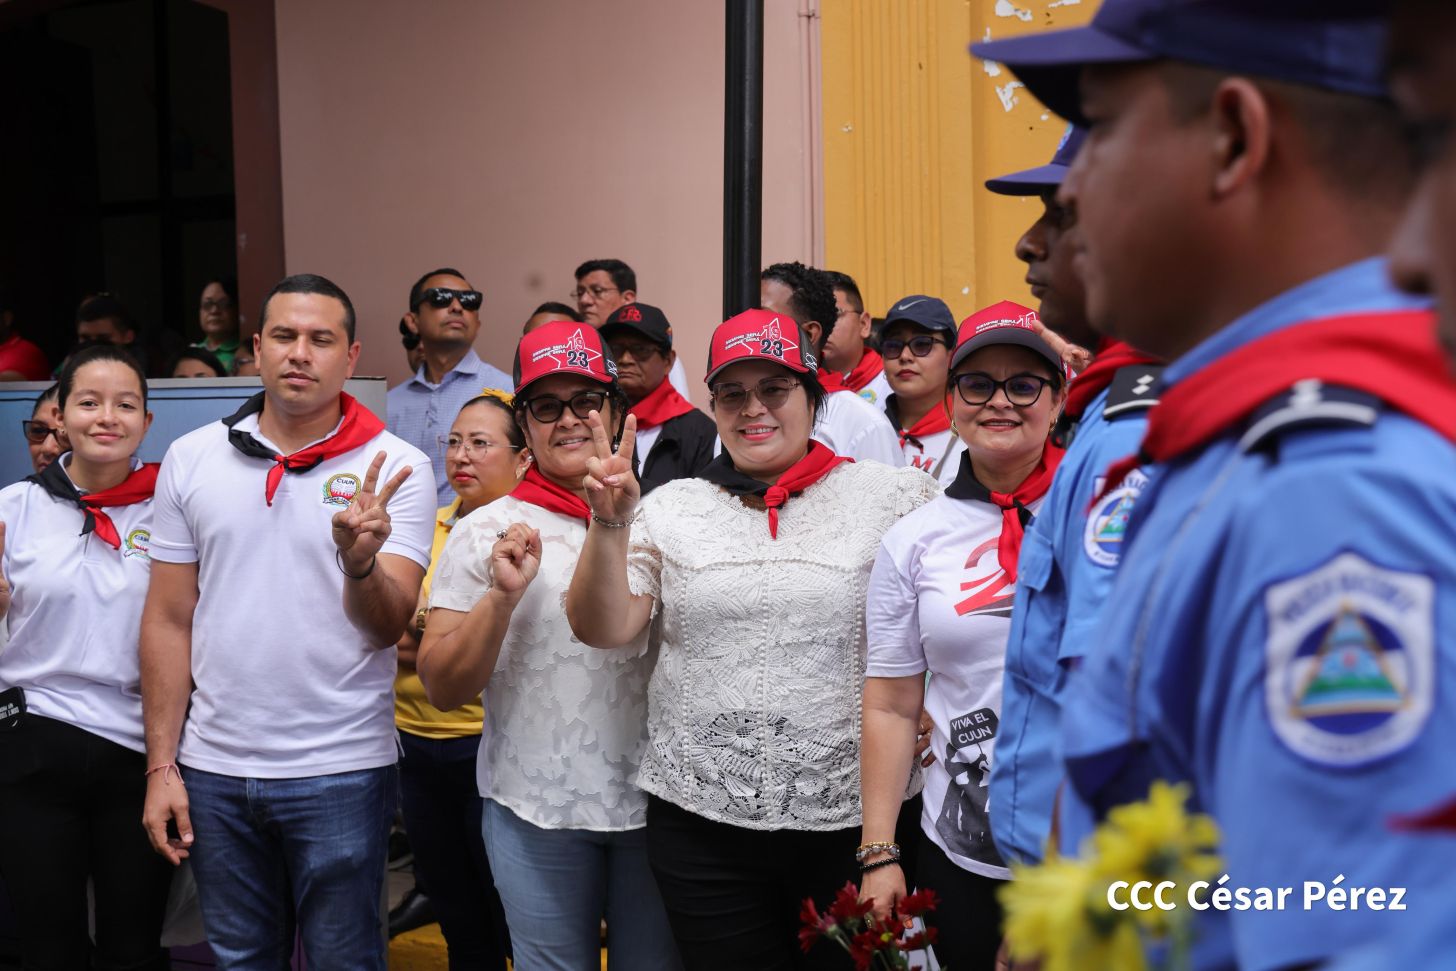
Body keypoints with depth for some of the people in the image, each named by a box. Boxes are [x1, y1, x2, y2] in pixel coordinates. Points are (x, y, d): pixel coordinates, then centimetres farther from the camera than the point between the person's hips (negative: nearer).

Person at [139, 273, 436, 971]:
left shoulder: (395, 467, -7)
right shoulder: (191, 459, 2)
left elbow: (387, 627, -15)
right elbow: (169, 620, 5)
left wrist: (359, 564, -36)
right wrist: (160, 765, 3)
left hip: (341, 773, -2)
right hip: (213, 767, 3)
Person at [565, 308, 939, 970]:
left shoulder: (893, 495, -1)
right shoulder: (670, 507, 6)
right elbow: (605, 630, -1)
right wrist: (609, 523, -16)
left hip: (855, 817, -1)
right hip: (700, 819, 2)